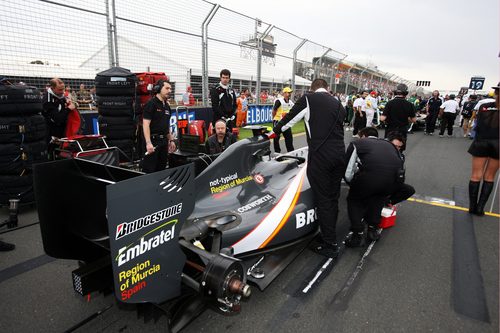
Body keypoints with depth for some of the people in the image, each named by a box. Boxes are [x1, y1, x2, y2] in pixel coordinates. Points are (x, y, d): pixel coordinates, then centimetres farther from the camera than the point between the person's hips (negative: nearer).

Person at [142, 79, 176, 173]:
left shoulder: (167, 106, 16)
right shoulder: (151, 104, -9)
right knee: (149, 171, -6)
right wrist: (148, 143, -23)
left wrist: (171, 140, 19)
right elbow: (146, 124, -16)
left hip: (164, 141, 8)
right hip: (152, 141, -8)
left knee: (161, 169, 13)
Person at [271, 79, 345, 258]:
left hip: (320, 156, -6)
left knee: (323, 200, 1)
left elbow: (289, 119, 11)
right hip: (339, 154, 6)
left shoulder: (308, 98, 3)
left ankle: (330, 245, 9)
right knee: (333, 198, 15)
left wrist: (272, 133, 27)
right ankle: (330, 235, 28)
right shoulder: (339, 105, 18)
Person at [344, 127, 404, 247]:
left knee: (354, 200, 24)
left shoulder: (356, 143, 24)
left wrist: (355, 185, 38)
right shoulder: (388, 144, 35)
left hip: (371, 174, -4)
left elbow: (347, 173, 18)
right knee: (378, 197, 35)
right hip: (395, 178, 4)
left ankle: (358, 235, 15)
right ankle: (373, 228, 31)